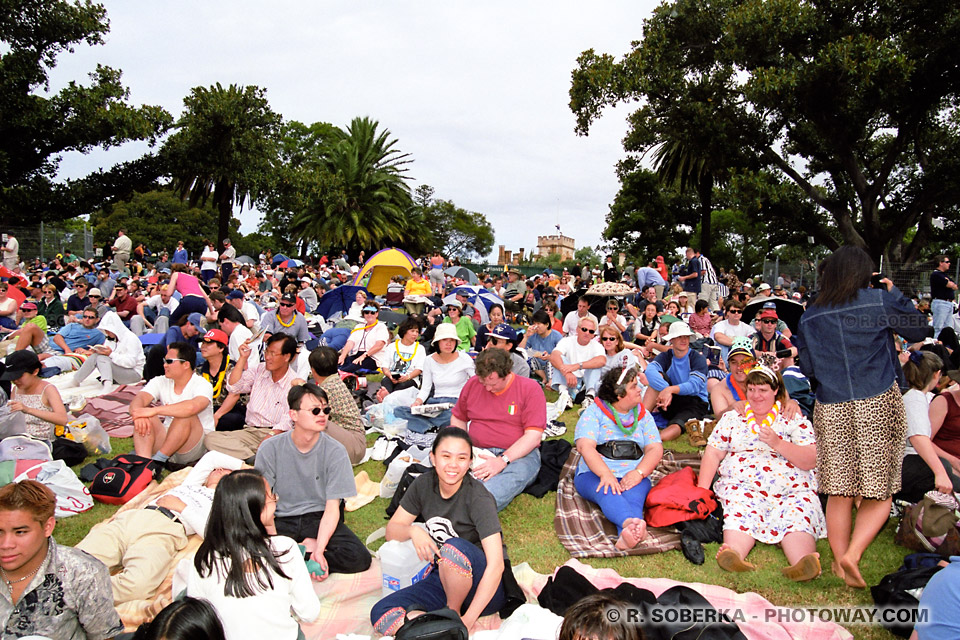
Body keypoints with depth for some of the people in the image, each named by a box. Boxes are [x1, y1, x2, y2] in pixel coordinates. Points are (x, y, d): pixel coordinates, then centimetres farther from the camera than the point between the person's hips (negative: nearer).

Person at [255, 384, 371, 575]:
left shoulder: (335, 451, -8)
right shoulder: (271, 449, -6)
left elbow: (332, 508, -9)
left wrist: (319, 550, -23)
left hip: (319, 518, 1)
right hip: (282, 521, 0)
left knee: (360, 558, -25)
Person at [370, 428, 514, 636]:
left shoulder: (478, 498, -19)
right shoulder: (424, 484, -3)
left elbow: (496, 565, -26)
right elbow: (392, 531, 4)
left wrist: (468, 620, -30)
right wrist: (413, 531, -20)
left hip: (486, 587, -4)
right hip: (445, 581, 4)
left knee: (454, 548, -36)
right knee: (381, 615, -17)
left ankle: (453, 611, -9)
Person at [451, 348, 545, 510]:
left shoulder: (530, 389, -1)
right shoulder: (472, 384, 12)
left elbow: (533, 436, -8)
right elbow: (458, 418, 25)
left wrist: (503, 461, -21)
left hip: (519, 455, -3)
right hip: (477, 453, 4)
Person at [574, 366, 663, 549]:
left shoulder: (643, 415, 17)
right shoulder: (594, 412, 5)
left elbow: (655, 448, 7)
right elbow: (585, 446, -10)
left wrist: (639, 472, -14)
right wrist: (606, 474, -26)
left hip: (633, 476, 2)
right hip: (595, 474, -2)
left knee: (634, 494, -33)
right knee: (608, 492, -37)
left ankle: (626, 534, -62)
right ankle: (631, 521, -66)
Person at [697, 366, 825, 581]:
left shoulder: (794, 419, 14)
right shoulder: (732, 418, 19)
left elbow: (811, 461, 4)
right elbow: (713, 454, 14)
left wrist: (778, 443, -11)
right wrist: (702, 491, 0)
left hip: (792, 490, 0)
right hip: (742, 487, 0)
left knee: (797, 516, -33)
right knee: (740, 514, -33)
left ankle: (803, 562, -56)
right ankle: (734, 555, -57)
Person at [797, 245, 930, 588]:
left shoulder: (810, 316, 7)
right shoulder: (879, 300, -3)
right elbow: (920, 330, 12)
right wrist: (895, 294, 21)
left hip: (831, 410, 3)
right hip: (878, 405, -3)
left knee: (839, 492, 9)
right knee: (878, 494, 5)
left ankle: (840, 561, 10)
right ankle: (852, 554, -10)